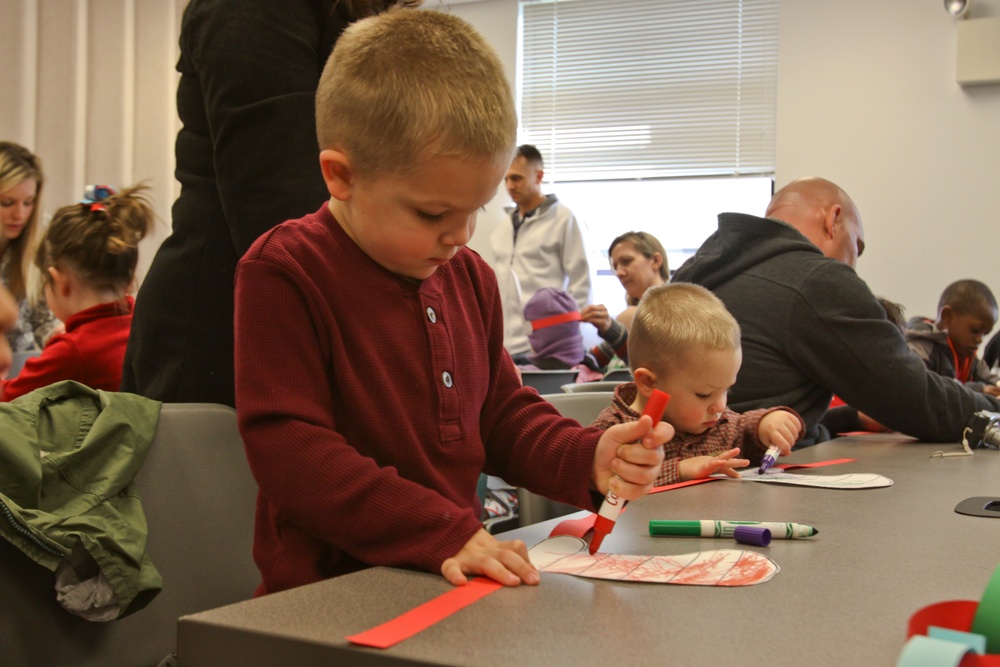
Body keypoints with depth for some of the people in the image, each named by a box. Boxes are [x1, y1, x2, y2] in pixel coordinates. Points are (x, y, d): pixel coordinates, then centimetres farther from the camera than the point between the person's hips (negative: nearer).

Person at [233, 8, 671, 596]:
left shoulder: (469, 276, 12)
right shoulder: (282, 274, -10)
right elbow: (289, 451, -16)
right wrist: (443, 534, -23)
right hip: (332, 591, -4)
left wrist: (589, 460, -2)